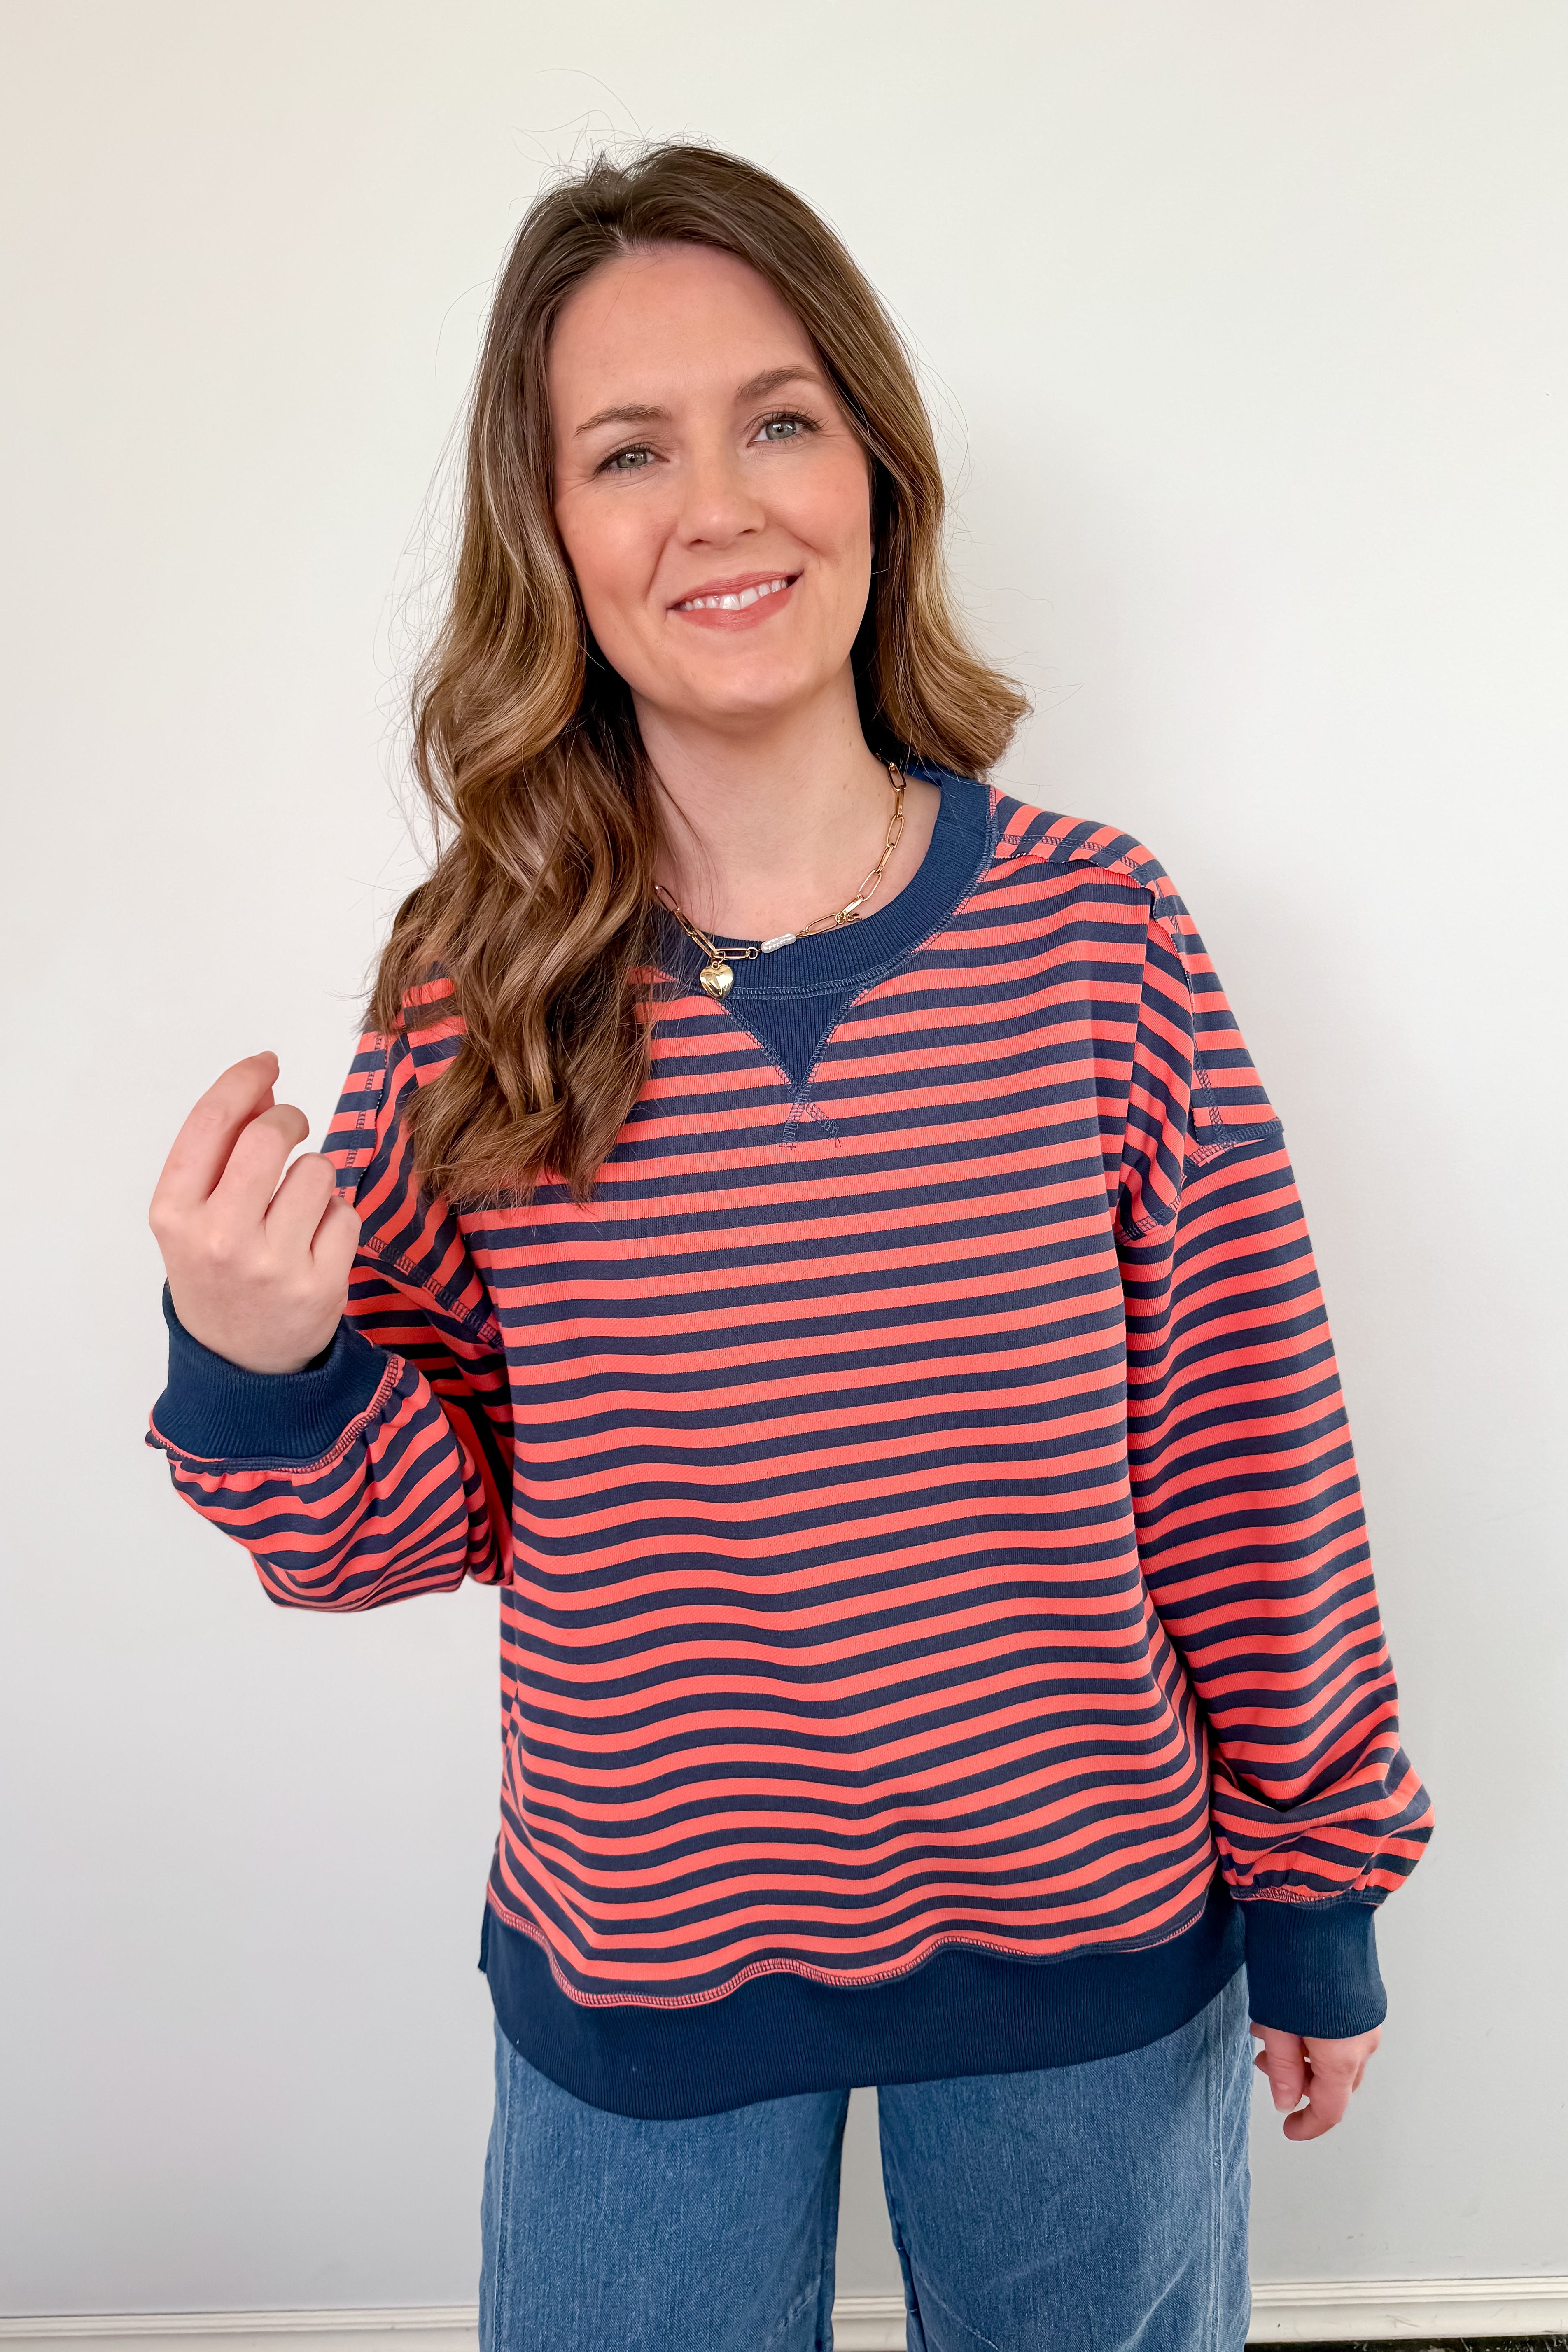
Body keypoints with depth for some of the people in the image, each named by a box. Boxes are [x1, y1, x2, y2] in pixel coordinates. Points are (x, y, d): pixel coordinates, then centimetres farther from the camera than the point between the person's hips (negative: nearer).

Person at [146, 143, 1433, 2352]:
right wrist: (259, 1369, -24)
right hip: (636, 1978, 1)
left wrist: (1316, 1889, 2)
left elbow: (1246, 1457, -7)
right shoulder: (478, 988, -11)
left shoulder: (1100, 931, -14)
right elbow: (433, 1515, -3)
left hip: (1086, 1949, 0)